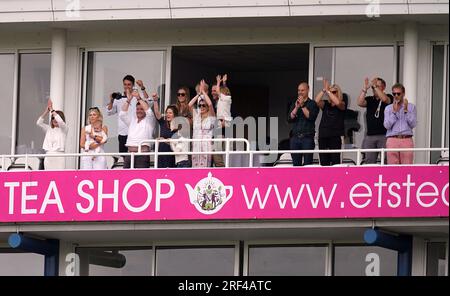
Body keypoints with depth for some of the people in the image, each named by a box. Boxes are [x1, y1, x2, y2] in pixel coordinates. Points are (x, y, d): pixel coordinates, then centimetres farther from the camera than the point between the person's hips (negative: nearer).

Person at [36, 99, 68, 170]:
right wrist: (47, 110, -5)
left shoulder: (64, 129, 3)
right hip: (48, 155, 5)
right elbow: (39, 122, 4)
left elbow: (60, 121, -17)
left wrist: (52, 109, -9)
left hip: (59, 157, -5)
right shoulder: (49, 129, 15)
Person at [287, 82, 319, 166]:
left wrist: (302, 106, -10)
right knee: (296, 164, 2)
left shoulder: (312, 104, 3)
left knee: (307, 164, -7)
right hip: (295, 137, 4)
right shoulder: (294, 104, 15)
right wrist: (296, 107, -7)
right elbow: (290, 119, 5)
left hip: (307, 137, -4)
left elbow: (311, 117, -10)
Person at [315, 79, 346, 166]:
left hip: (335, 136, -4)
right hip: (323, 136, 4)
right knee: (323, 162, 1)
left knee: (335, 161, -10)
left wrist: (328, 91, -14)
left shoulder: (342, 104, 5)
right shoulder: (325, 104, 13)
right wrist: (324, 90, -14)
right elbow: (317, 101, -6)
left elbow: (337, 103, -18)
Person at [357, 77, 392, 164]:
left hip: (384, 135, -4)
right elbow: (360, 103, -4)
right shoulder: (369, 99, 14)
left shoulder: (388, 97, 6)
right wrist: (365, 88, -12)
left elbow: (384, 99, -17)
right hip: (370, 136, 4)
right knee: (369, 161, 1)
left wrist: (375, 86, -15)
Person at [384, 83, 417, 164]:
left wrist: (406, 110, -5)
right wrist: (394, 111, -3)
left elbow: (413, 124, 1)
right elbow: (387, 125, 1)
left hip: (406, 140, -1)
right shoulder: (388, 108, 13)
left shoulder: (411, 107, 11)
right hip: (392, 140, 1)